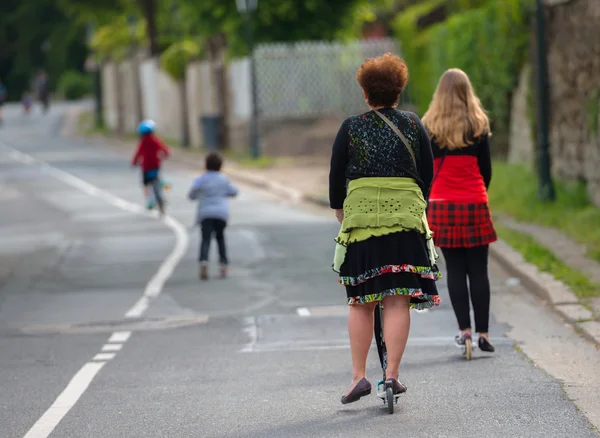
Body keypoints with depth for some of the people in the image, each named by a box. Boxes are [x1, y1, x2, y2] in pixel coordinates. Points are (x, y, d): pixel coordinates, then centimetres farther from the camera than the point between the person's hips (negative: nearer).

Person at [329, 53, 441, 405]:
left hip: (360, 214, 0)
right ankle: (392, 374, -4)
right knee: (398, 300, 0)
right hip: (406, 214, 0)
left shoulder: (351, 128, 5)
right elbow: (428, 172, 12)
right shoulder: (413, 125, 8)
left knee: (361, 301, 7)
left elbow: (336, 175, 10)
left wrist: (338, 208, 26)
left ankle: (359, 376, 5)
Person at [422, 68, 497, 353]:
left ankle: (464, 329, -2)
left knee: (455, 269, 5)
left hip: (442, 204, 0)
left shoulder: (429, 126, 0)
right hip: (474, 203, 0)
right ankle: (482, 332, 1)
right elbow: (486, 169, 5)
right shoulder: (479, 126, 1)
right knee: (478, 270, 3)